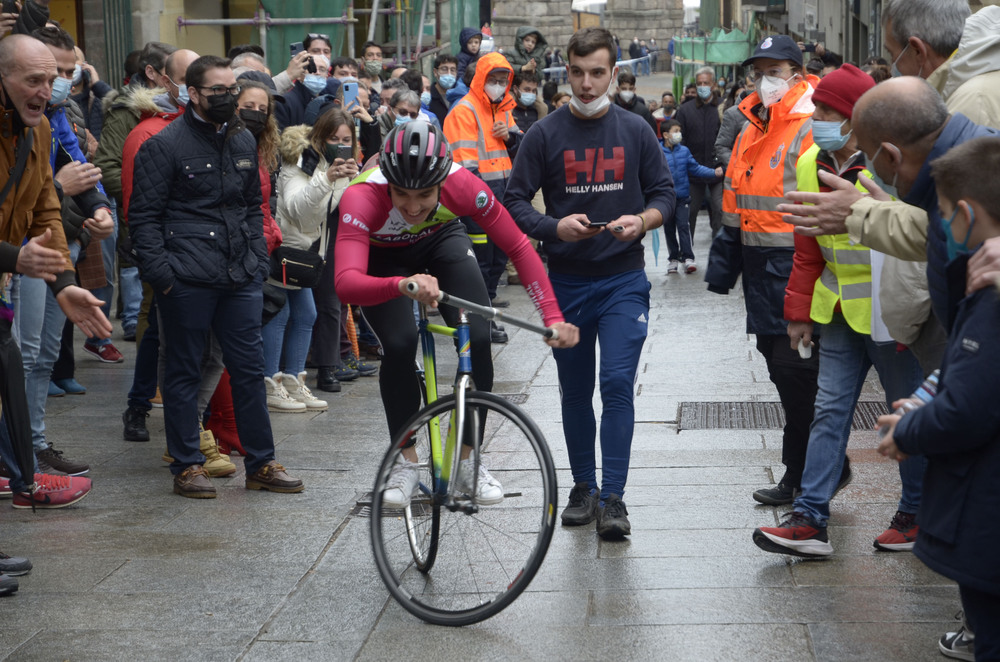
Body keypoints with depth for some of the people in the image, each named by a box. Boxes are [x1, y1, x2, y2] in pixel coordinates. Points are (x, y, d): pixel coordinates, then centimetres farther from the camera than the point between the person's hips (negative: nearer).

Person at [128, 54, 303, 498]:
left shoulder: (243, 142, 14)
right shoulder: (164, 145, -5)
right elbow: (143, 216, -6)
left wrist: (258, 258, 13)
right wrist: (160, 273, -13)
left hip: (241, 278, 6)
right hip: (188, 279, -5)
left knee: (250, 368, 7)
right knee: (184, 373, 3)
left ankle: (261, 464, 15)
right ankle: (187, 466, 12)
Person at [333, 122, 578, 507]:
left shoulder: (461, 185, -35)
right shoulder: (362, 197, -40)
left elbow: (519, 248, -25)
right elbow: (346, 284, -53)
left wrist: (553, 317, -32)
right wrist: (403, 284, -72)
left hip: (441, 240, 2)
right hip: (383, 256, -2)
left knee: (478, 339, -16)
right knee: (399, 345, -23)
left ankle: (468, 461, 3)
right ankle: (405, 463, -2)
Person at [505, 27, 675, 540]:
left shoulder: (636, 131, 3)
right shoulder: (544, 135, 0)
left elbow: (664, 194, 8)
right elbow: (515, 203, -1)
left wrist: (641, 220, -13)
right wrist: (555, 227, -19)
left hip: (623, 280, -1)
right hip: (566, 281, 1)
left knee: (617, 384, -10)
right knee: (575, 391, 11)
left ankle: (612, 498, -6)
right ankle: (583, 486, 25)